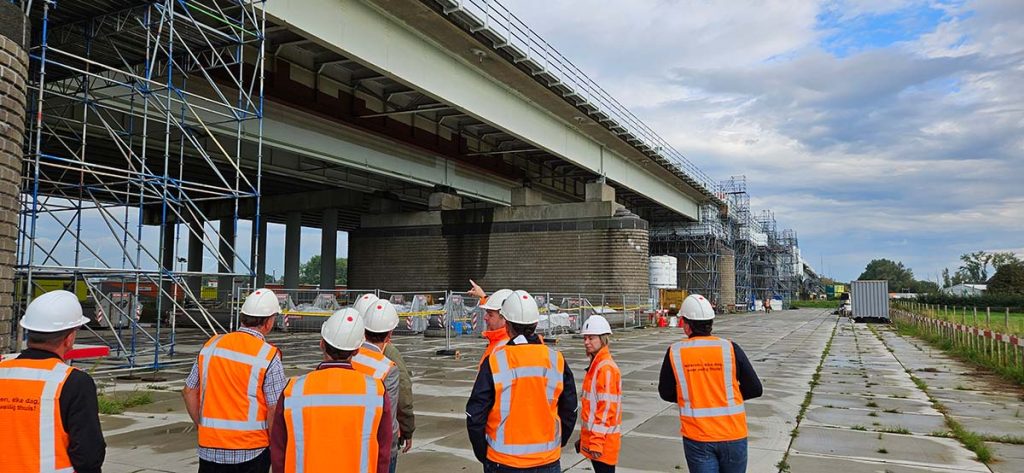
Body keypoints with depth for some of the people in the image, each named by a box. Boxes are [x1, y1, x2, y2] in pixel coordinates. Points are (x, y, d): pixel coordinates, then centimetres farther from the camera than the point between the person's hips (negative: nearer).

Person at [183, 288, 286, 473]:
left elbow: (189, 392, 8)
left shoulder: (211, 345, 2)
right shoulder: (269, 356, -13)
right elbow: (275, 412, -14)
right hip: (252, 451, -4)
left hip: (210, 449, 4)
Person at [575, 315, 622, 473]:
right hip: (593, 436, 9)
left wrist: (597, 441, -20)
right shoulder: (595, 365, 11)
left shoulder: (607, 368, -17)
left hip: (603, 438, -9)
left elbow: (606, 408, -20)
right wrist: (585, 436, 21)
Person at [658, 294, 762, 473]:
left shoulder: (675, 352, -7)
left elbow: (666, 393, 4)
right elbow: (755, 389, -1)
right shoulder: (730, 349, -8)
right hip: (733, 435, 1)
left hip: (696, 438, 0)